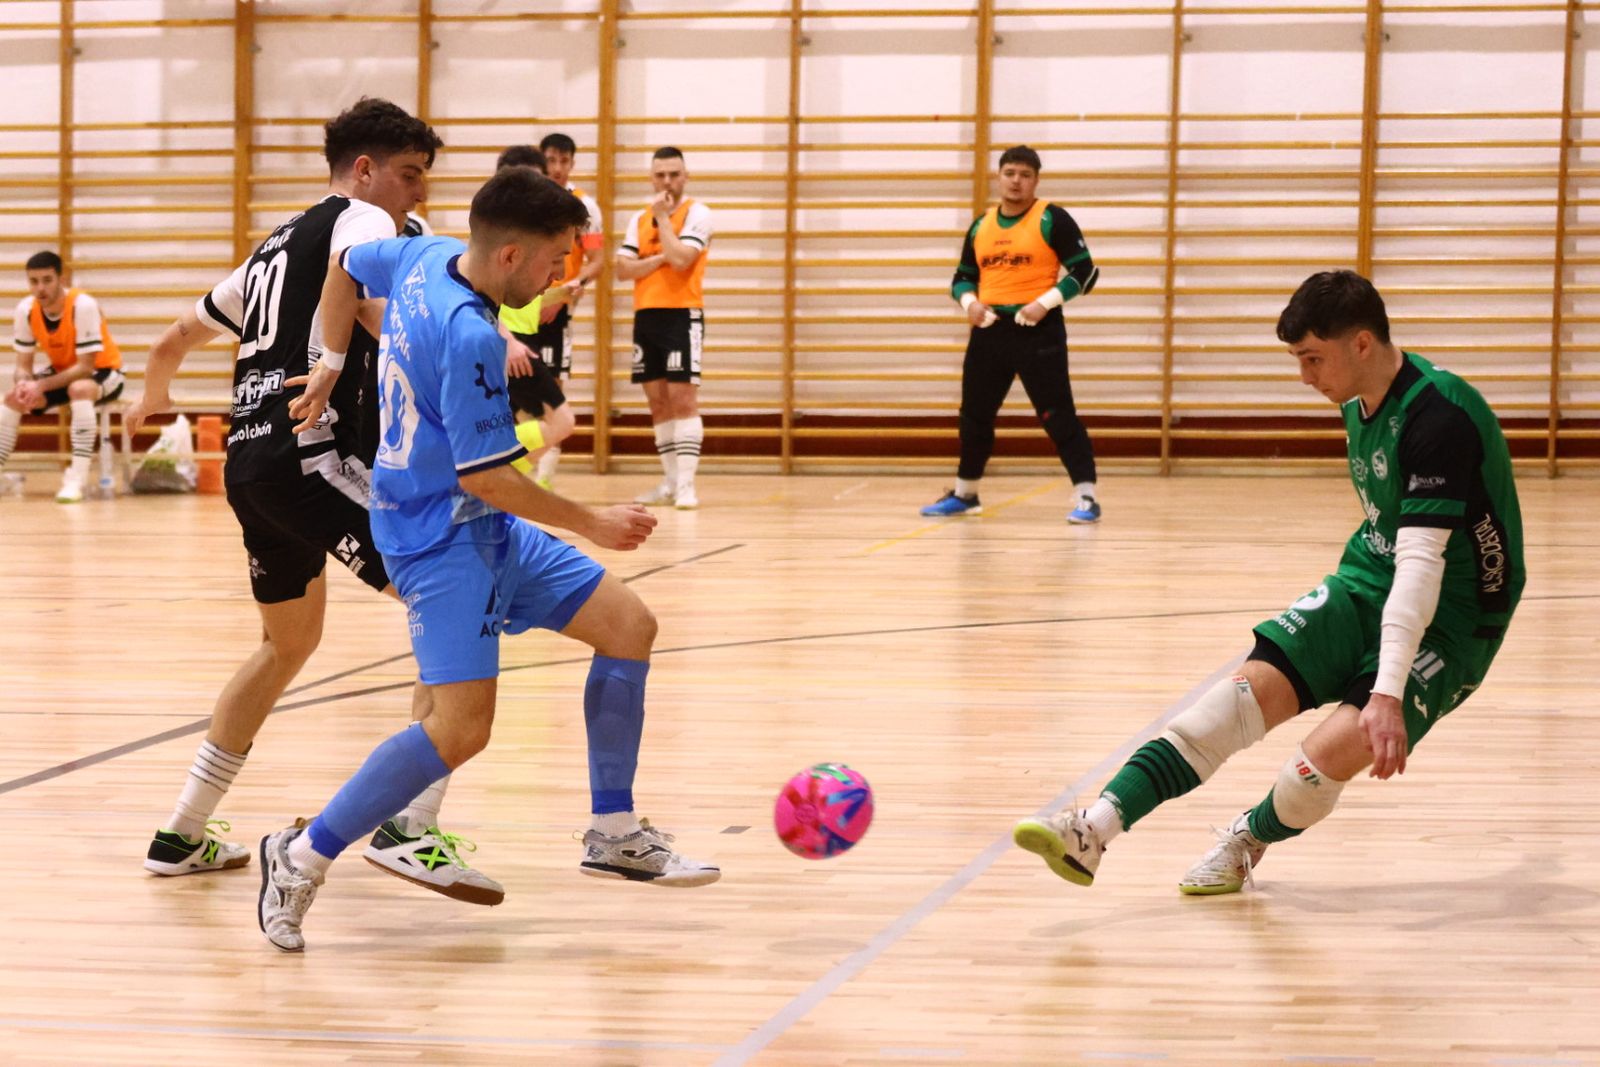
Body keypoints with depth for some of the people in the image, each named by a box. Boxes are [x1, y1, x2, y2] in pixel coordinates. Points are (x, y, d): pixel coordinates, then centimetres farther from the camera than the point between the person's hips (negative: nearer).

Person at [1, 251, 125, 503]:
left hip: (102, 372, -6)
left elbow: (85, 367, -28)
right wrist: (23, 384, -31)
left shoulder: (83, 306, -29)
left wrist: (42, 386, -36)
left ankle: (77, 478, -41)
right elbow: (23, 365, -6)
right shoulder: (26, 310, -13)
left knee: (79, 390, -38)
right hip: (62, 371, 6)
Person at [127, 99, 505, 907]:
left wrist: (152, 394, 59)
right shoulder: (360, 220, 1)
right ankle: (410, 828, -22)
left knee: (290, 643, 28)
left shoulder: (275, 248, 26)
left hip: (250, 467, 9)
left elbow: (178, 337, 39)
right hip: (314, 456, -9)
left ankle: (182, 835, 32)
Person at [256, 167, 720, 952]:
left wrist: (335, 365, 29)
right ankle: (304, 856, -5)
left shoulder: (425, 258, 1)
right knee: (462, 726, -19)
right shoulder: (470, 338, -25)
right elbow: (484, 476, -22)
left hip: (485, 531, 10)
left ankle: (613, 834, 16)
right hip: (440, 534, -10)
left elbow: (344, 267, 20)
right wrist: (593, 525, -11)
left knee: (629, 627, 8)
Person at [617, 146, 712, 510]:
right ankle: (670, 481, 15)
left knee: (683, 399, -11)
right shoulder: (639, 219, 14)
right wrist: (659, 259, -9)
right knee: (658, 402, 9)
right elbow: (623, 269, 5)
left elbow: (680, 258, -18)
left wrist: (663, 216, -10)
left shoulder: (697, 214, -3)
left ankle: (686, 483, -13)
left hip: (681, 315, -6)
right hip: (646, 315, 6)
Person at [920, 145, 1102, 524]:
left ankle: (1085, 497, -7)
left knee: (1058, 414, -10)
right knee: (975, 414, 13)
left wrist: (1045, 302, -17)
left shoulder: (1052, 219, -4)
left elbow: (1085, 271, -7)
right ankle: (964, 494, 29)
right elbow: (963, 277, 20)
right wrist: (969, 302, -3)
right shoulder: (981, 226, 12)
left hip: (1039, 330, -6)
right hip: (989, 330, 6)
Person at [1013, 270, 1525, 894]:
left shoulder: (1438, 417, -24)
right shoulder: (1360, 407, 4)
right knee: (1254, 685, -16)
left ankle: (1251, 837, 5)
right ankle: (1095, 828, -23)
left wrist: (1387, 694, -34)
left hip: (1448, 624, -7)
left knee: (1339, 746, -27)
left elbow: (1422, 562, -30)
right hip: (1368, 587, 7)